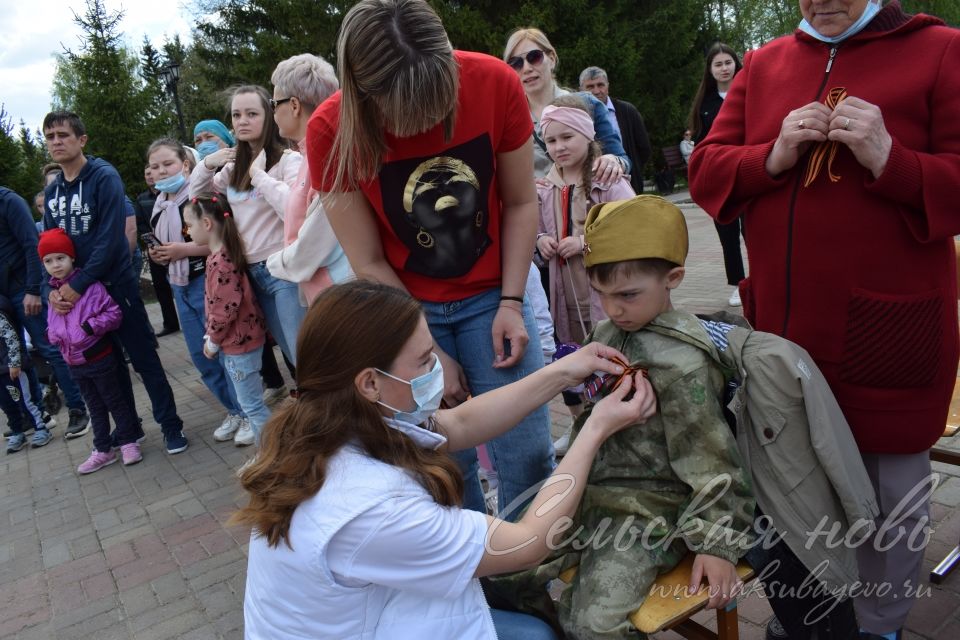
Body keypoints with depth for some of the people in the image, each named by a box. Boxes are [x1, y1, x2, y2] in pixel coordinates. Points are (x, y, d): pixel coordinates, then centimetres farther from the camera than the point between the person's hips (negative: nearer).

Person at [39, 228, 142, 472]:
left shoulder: (90, 285, -14)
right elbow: (52, 324, 17)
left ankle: (128, 442, 21)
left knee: (115, 401, 8)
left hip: (100, 358, -6)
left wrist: (90, 326, -24)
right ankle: (103, 450, 26)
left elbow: (114, 313, -14)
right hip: (74, 363, 6)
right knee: (95, 406, 17)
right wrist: (53, 334, -3)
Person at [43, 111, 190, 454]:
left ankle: (171, 426, 11)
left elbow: (109, 239, -18)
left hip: (115, 285, -6)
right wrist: (53, 289, -6)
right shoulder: (52, 191, 9)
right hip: (74, 294, 6)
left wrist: (78, 286, -19)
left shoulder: (105, 177, -10)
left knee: (144, 359, 0)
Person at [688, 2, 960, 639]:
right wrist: (773, 157, -9)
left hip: (889, 330, -3)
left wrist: (888, 160, -19)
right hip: (780, 322, 4)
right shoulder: (763, 65, 12)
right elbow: (705, 172, 8)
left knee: (888, 487, 8)